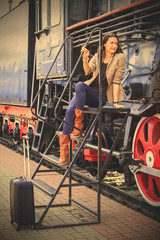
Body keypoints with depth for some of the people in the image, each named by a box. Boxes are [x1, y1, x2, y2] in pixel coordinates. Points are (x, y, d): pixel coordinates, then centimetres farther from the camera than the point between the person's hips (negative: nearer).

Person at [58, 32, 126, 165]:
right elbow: (88, 71, -7)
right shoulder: (97, 56, 10)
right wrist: (85, 59, -27)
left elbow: (116, 80, -8)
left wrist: (116, 102, -14)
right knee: (70, 110, -21)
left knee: (80, 85, -32)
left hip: (101, 97, -5)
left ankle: (78, 126, -26)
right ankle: (64, 153, -21)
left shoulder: (120, 58, -2)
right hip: (88, 91, 5)